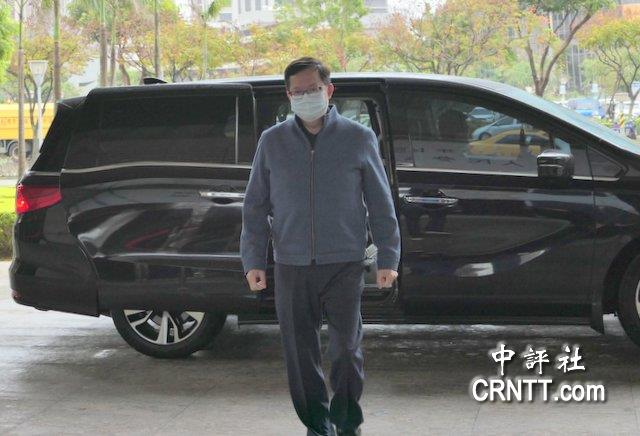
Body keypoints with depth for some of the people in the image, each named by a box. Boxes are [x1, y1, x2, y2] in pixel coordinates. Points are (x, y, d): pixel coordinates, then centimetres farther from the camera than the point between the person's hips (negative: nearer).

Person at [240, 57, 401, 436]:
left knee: (347, 347, -1)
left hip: (344, 264, -2)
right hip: (292, 266, 2)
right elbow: (256, 206, 10)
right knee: (301, 353, 5)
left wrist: (388, 258, 2)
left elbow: (381, 204, 5)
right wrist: (254, 260, 4)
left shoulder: (358, 138, 2)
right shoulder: (273, 141, 6)